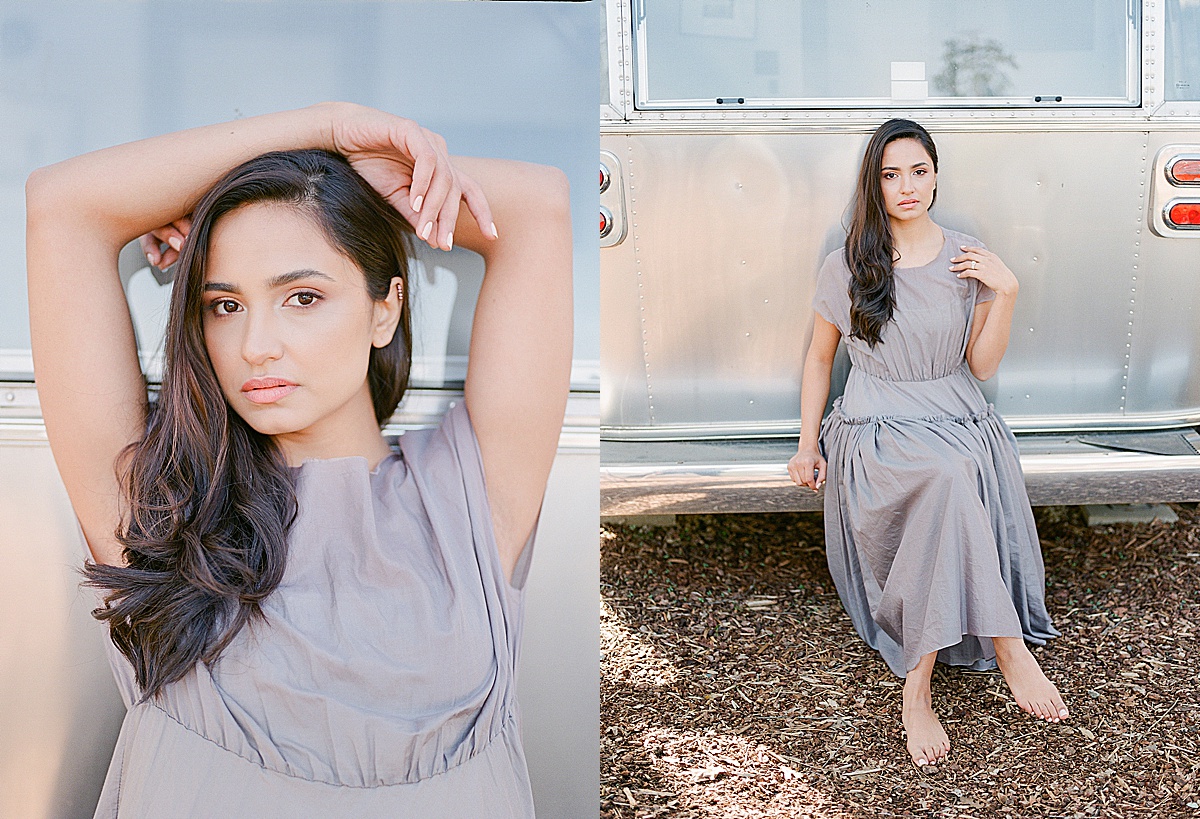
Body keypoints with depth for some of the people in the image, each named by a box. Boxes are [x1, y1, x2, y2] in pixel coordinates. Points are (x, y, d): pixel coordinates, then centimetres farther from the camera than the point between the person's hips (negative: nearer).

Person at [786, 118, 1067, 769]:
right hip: (875, 430, -2)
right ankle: (1007, 646, -26)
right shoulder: (845, 267, 3)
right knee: (949, 476, -35)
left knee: (950, 484, -32)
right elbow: (819, 358, 13)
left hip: (958, 421, 2)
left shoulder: (967, 259, 7)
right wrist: (808, 443, 6)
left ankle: (918, 683, -27)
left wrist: (1005, 293, -7)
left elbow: (982, 366, 6)